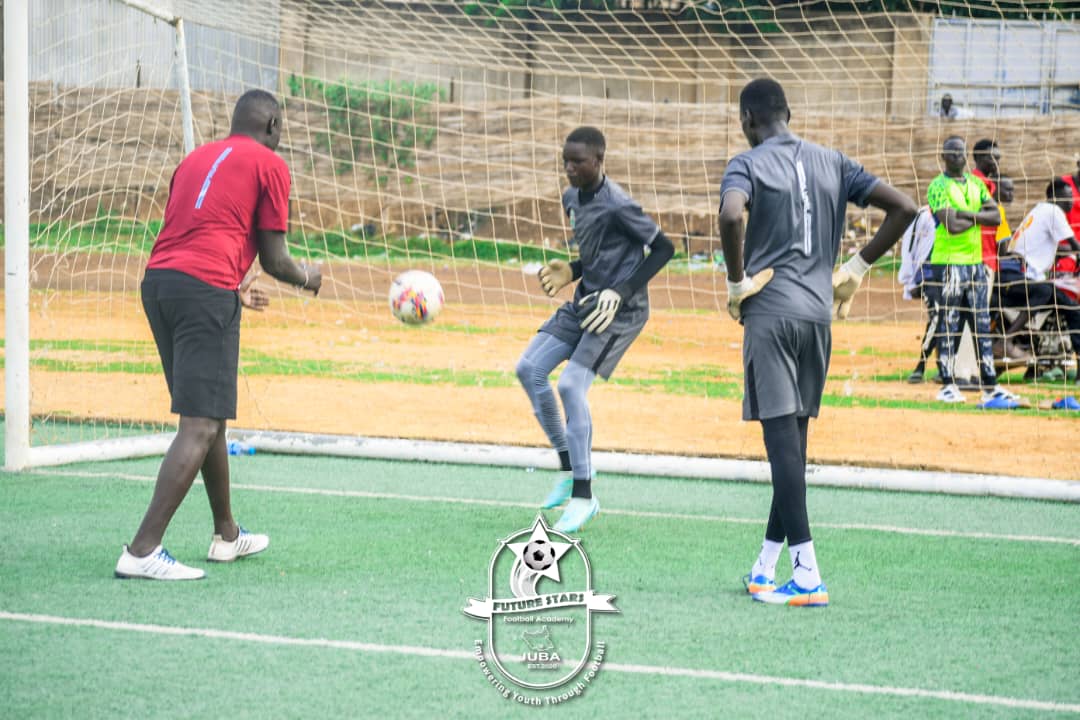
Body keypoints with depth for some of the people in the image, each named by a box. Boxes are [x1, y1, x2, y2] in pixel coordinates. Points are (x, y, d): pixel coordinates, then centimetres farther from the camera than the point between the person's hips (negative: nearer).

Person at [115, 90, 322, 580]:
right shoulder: (269, 165, 5)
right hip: (207, 290, -8)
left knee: (209, 417, 21)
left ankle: (227, 535, 34)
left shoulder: (197, 158, 25)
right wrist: (307, 278, 23)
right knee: (201, 426, -9)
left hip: (157, 280, 8)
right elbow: (273, 259, 2)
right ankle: (142, 550, -18)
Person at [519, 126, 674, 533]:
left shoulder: (617, 206, -20)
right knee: (529, 369, 1)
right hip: (584, 302, 9)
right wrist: (571, 272, 4)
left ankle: (583, 498, -10)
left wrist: (622, 291, -22)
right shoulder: (572, 199, 7)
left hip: (620, 311, -9)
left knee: (571, 385, -19)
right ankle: (570, 471, 12)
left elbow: (663, 248, -16)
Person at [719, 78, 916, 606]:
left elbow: (731, 214, -26)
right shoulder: (833, 163, 12)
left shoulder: (749, 164, -4)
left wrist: (737, 281, -13)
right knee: (792, 438, 13)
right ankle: (767, 565, 20)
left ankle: (807, 574, -15)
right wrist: (858, 267, 13)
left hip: (770, 311, -6)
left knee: (782, 435, -8)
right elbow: (903, 208, 8)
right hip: (819, 311, 6)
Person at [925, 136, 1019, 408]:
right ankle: (948, 385, -1)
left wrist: (967, 214, -12)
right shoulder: (938, 187, -8)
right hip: (948, 261, -7)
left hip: (976, 260, 7)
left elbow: (996, 216, 1)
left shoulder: (976, 183, 13)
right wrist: (979, 216, -5)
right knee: (949, 325, -4)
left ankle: (990, 385, 12)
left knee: (983, 324, 8)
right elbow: (952, 226, -19)